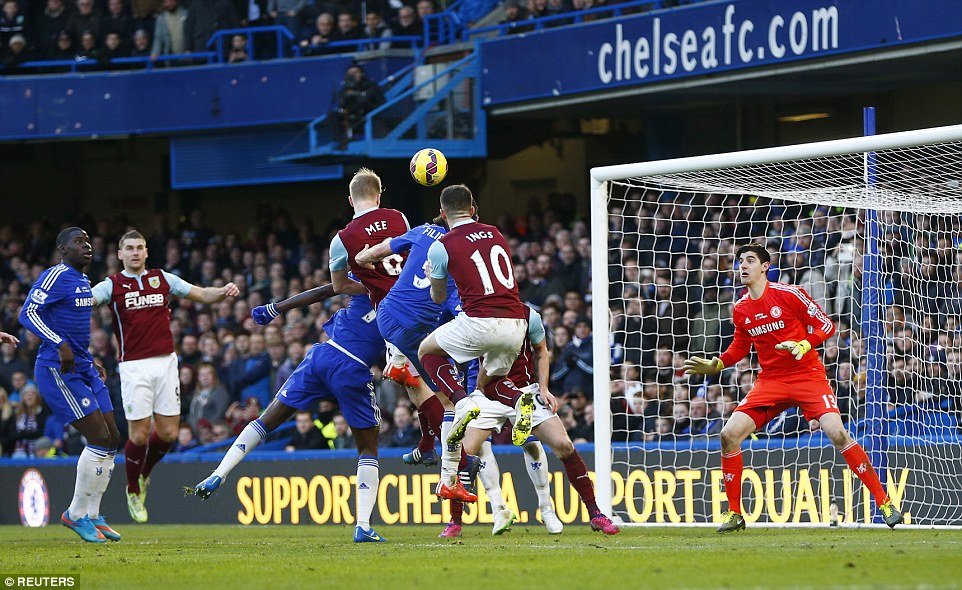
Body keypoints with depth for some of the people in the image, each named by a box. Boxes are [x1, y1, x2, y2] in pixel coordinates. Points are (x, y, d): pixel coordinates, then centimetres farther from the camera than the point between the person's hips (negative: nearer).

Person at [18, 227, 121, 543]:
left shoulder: (83, 280, 16)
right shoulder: (55, 277, -13)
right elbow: (28, 314, -23)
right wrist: (60, 345, -34)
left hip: (83, 368, 10)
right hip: (57, 371, -10)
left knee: (112, 440, 6)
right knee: (100, 437, -13)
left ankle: (92, 514, 15)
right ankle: (77, 514, -2)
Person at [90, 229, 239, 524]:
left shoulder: (163, 278, 11)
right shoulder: (112, 285, 1)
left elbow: (201, 294, 16)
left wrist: (224, 291, -4)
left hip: (165, 362, 3)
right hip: (134, 367, -3)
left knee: (168, 433, 1)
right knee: (139, 434, -7)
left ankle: (144, 475, 30)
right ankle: (133, 491, 15)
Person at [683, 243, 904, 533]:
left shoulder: (789, 294, -9)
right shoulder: (740, 309, 6)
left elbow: (826, 326, -6)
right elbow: (740, 346, 22)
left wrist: (804, 345, -24)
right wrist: (714, 365, 7)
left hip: (807, 375, -5)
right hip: (770, 381, 5)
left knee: (837, 433, -23)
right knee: (729, 434, -10)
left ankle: (884, 501, -13)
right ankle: (734, 513, 4)